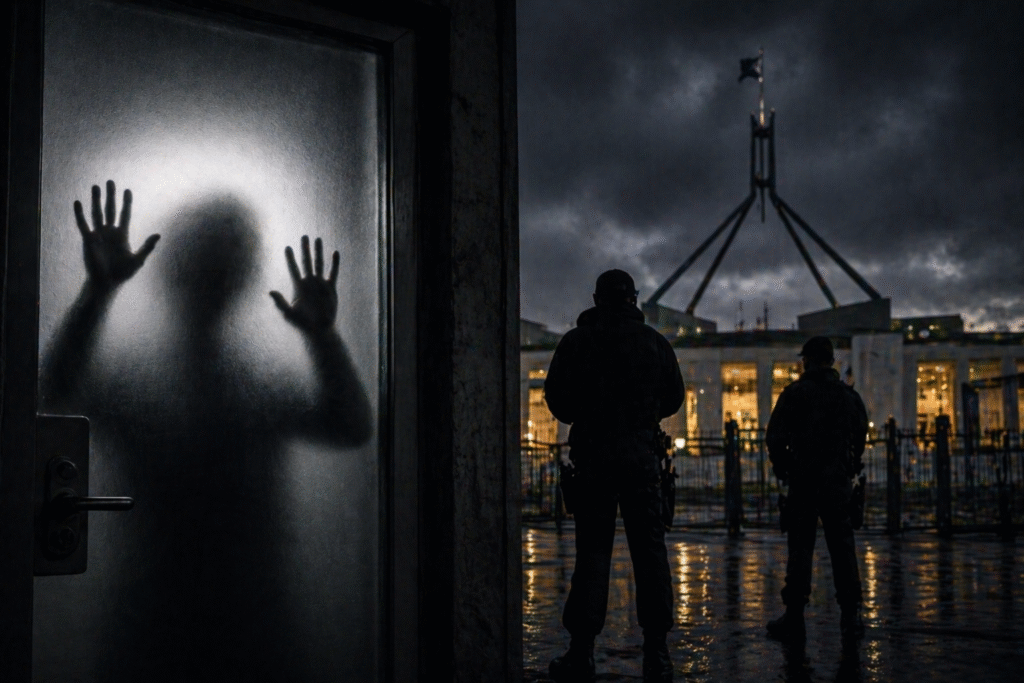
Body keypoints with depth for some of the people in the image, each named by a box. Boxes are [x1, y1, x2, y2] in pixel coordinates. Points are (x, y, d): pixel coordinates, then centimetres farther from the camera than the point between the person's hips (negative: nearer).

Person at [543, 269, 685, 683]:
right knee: (650, 551, 5)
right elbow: (673, 399, 11)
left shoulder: (577, 341, -1)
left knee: (592, 551, 3)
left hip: (593, 458, -1)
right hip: (641, 459, 1)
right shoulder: (654, 341, 5)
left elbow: (558, 400, -1)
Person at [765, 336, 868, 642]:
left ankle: (794, 618, 1)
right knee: (843, 548, 8)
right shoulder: (850, 395, 8)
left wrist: (781, 466, 6)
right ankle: (851, 616, 9)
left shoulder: (795, 393, -6)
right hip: (839, 483, 3)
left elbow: (775, 436, -9)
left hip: (803, 482, -3)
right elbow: (861, 436, 13)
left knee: (800, 548, 0)